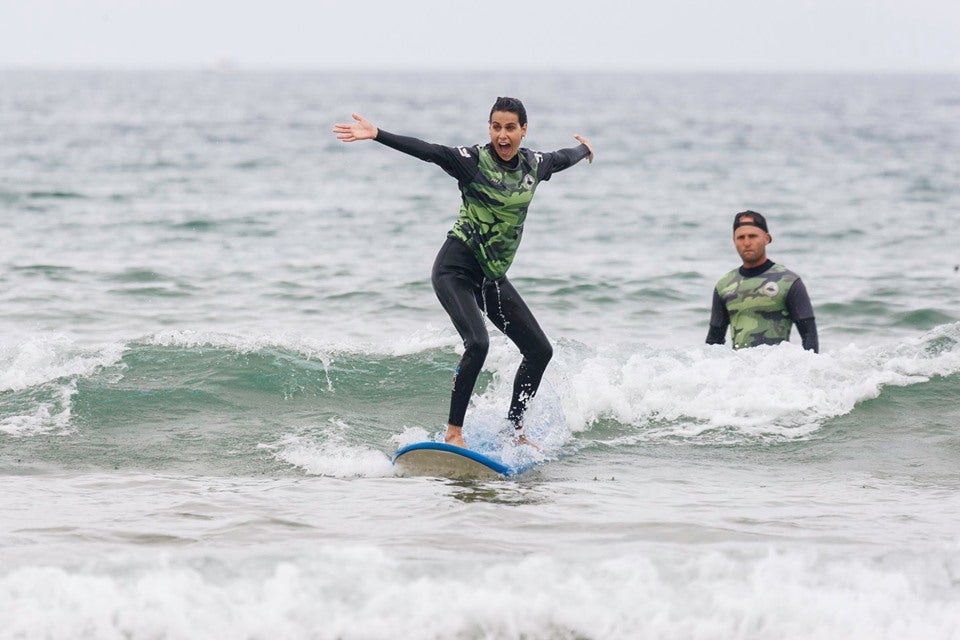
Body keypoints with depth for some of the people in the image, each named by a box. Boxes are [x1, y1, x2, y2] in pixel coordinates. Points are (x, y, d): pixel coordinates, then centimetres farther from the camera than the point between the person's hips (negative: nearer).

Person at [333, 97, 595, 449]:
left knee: (540, 350, 6)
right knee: (478, 343, -27)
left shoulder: (534, 165, 4)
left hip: (492, 276, 7)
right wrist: (376, 134, -35)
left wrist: (584, 148, 46)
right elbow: (426, 150, -23)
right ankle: (453, 433, -20)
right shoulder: (472, 160, -12)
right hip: (456, 269, -7)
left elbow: (563, 158, 26)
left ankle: (515, 430, 21)